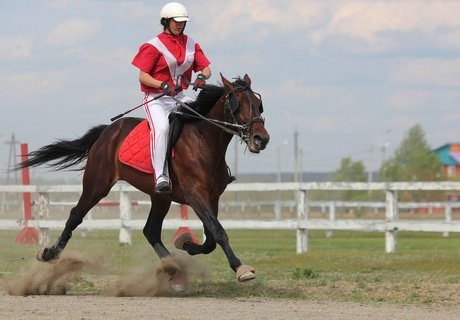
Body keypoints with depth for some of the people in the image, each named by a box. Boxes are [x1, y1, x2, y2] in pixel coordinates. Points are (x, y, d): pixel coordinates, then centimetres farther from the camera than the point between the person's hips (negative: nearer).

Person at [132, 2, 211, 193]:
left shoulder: (191, 44, 11)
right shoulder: (154, 46, -6)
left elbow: (206, 68, 8)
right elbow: (143, 76, -10)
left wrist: (202, 77, -17)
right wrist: (163, 86, -27)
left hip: (180, 97, 6)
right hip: (156, 99, -6)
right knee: (161, 127, -33)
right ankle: (161, 177, -37)